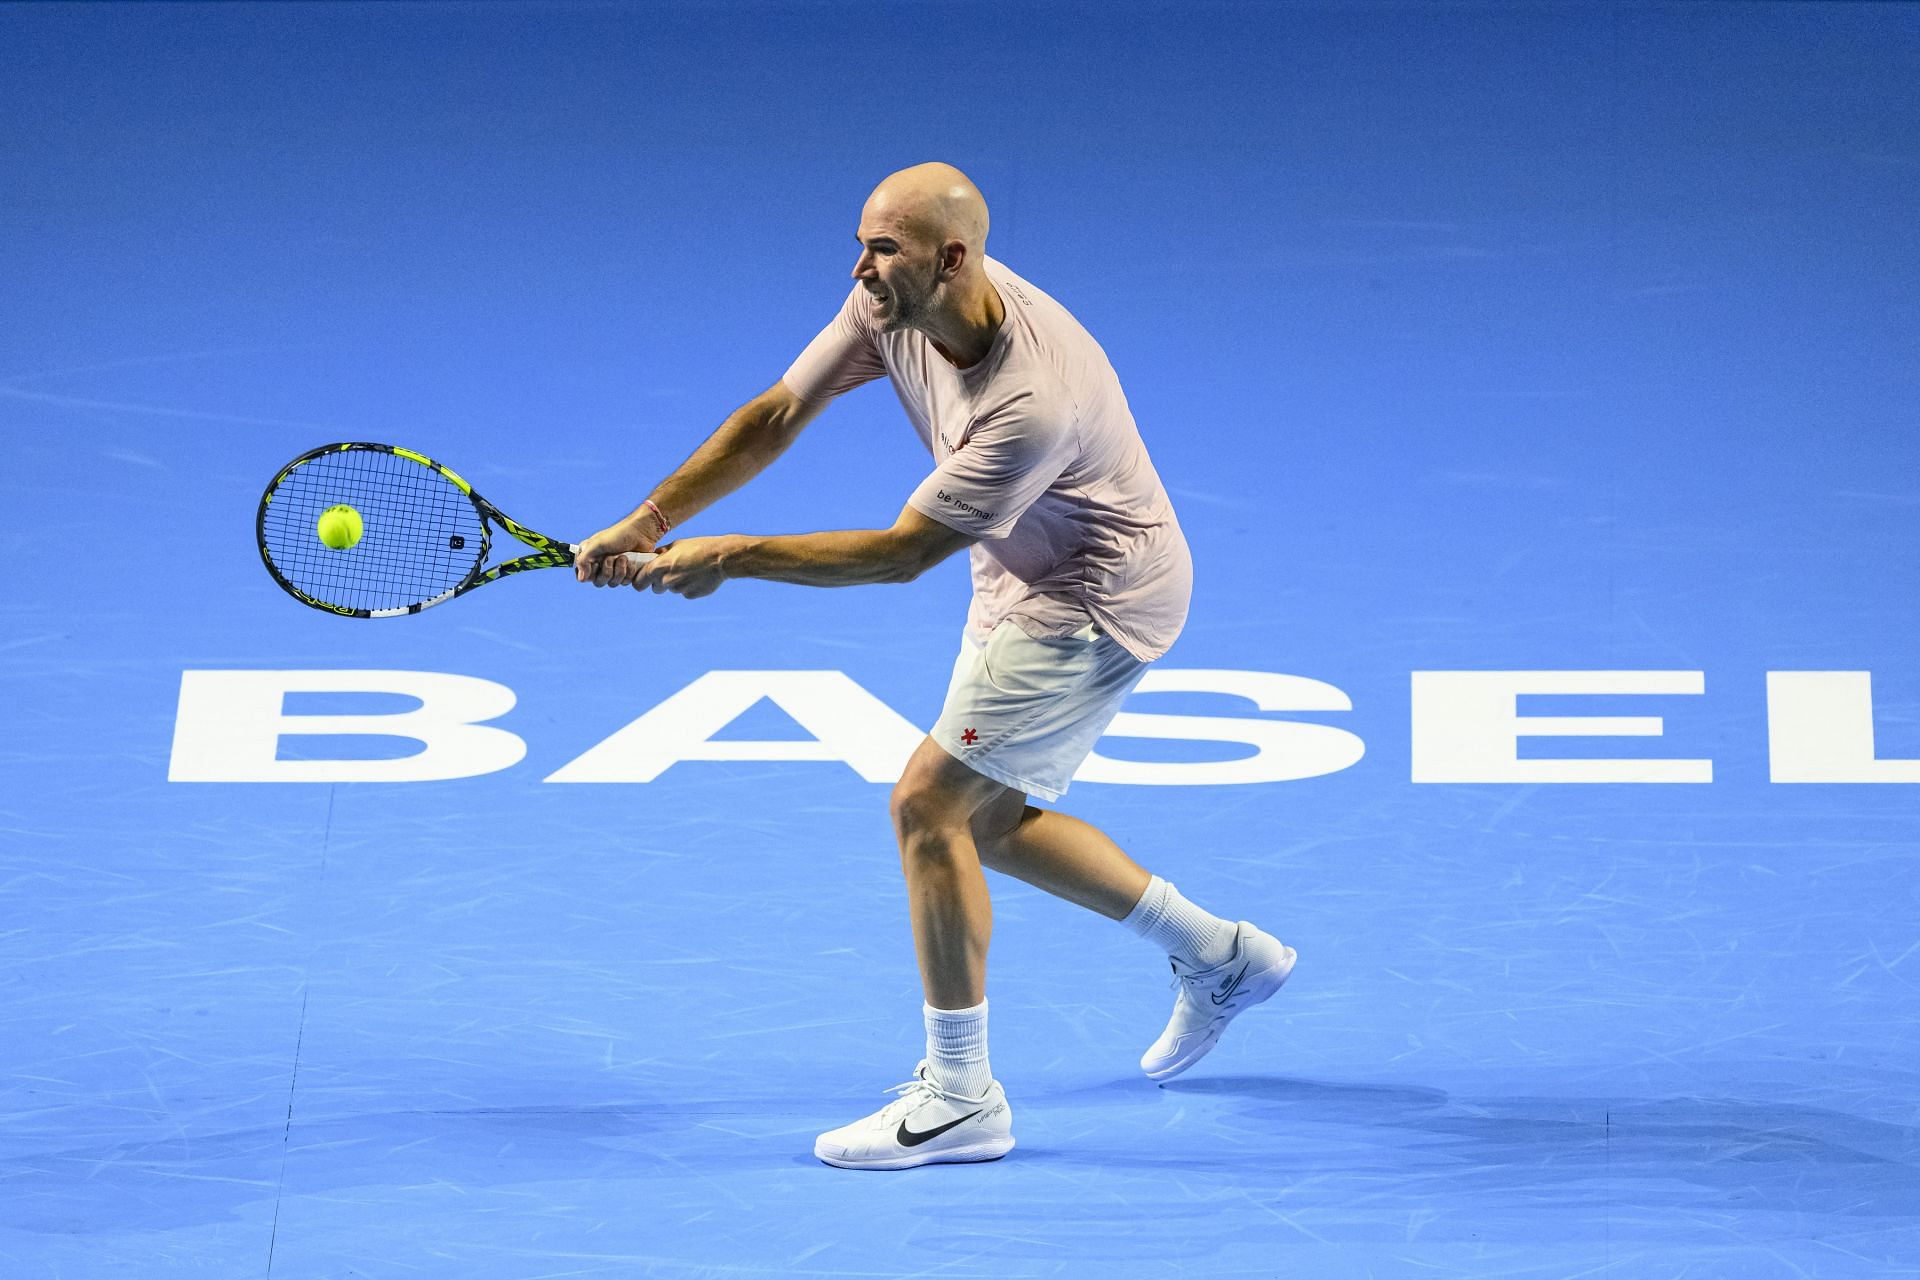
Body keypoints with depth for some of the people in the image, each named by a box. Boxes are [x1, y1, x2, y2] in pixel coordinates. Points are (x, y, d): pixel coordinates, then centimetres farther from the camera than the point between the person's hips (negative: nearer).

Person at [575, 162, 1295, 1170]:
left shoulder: (1033, 401, -36)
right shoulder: (894, 303, -13)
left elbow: (899, 554, -29)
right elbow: (776, 417, -4)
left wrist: (731, 557, -23)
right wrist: (646, 523, -12)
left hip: (1100, 598, -9)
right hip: (1021, 581, 10)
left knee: (928, 802, -14)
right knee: (989, 822, 16)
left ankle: (960, 1099, -3)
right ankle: (1219, 955, 31)